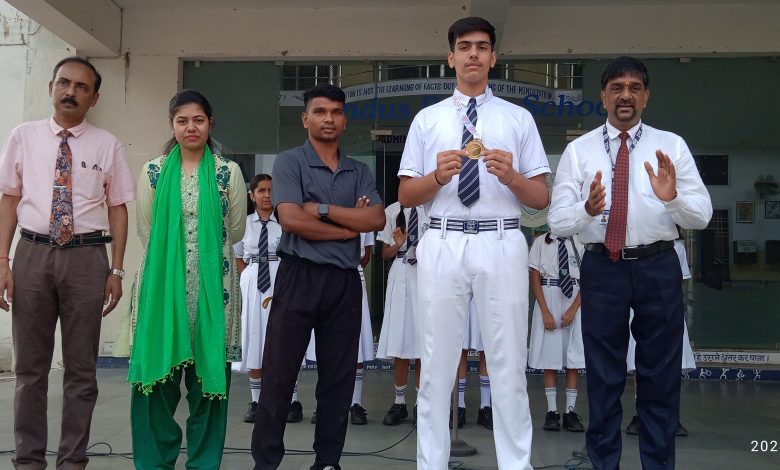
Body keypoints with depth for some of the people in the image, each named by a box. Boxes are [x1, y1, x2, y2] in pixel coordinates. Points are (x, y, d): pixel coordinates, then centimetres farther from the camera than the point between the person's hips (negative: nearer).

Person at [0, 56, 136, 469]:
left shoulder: (107, 145, 3)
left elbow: (118, 208, 3)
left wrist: (117, 270, -2)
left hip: (86, 256, -1)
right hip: (33, 253, 1)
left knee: (81, 367, 7)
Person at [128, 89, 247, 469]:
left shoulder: (229, 172, 3)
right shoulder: (153, 172, 6)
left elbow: (235, 231, 10)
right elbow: (146, 231, 11)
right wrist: (173, 253, 12)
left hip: (213, 285, -1)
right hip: (163, 284, 1)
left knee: (209, 373, 3)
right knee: (157, 373, 1)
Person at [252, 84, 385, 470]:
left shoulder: (359, 171, 13)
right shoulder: (289, 162, 1)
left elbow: (376, 219, -2)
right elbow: (291, 220, -13)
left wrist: (323, 209, -11)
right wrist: (350, 227, -6)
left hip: (345, 281, 4)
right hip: (299, 276, -4)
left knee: (338, 377, 8)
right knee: (279, 374, 1)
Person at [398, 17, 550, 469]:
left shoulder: (519, 118, 9)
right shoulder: (427, 119, 11)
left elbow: (542, 198, 6)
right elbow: (406, 195, 8)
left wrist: (511, 176, -13)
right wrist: (438, 176, -11)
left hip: (502, 246, 0)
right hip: (443, 245, 1)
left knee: (509, 364, 5)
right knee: (437, 364, 7)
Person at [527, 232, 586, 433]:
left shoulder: (580, 243, 3)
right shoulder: (541, 242, 1)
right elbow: (535, 280, -1)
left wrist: (573, 310, -9)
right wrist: (546, 312, -8)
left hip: (575, 303, 1)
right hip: (548, 300, -1)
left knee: (574, 360, 2)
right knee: (550, 358, 1)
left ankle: (570, 410, 9)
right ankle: (552, 411, 8)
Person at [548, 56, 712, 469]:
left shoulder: (672, 146, 3)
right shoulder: (578, 150, 1)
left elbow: (702, 216, -3)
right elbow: (557, 222, -5)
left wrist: (672, 197, -24)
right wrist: (587, 209, -26)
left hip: (658, 268, 1)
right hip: (601, 269, 0)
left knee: (660, 376, 11)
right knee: (603, 376, 11)